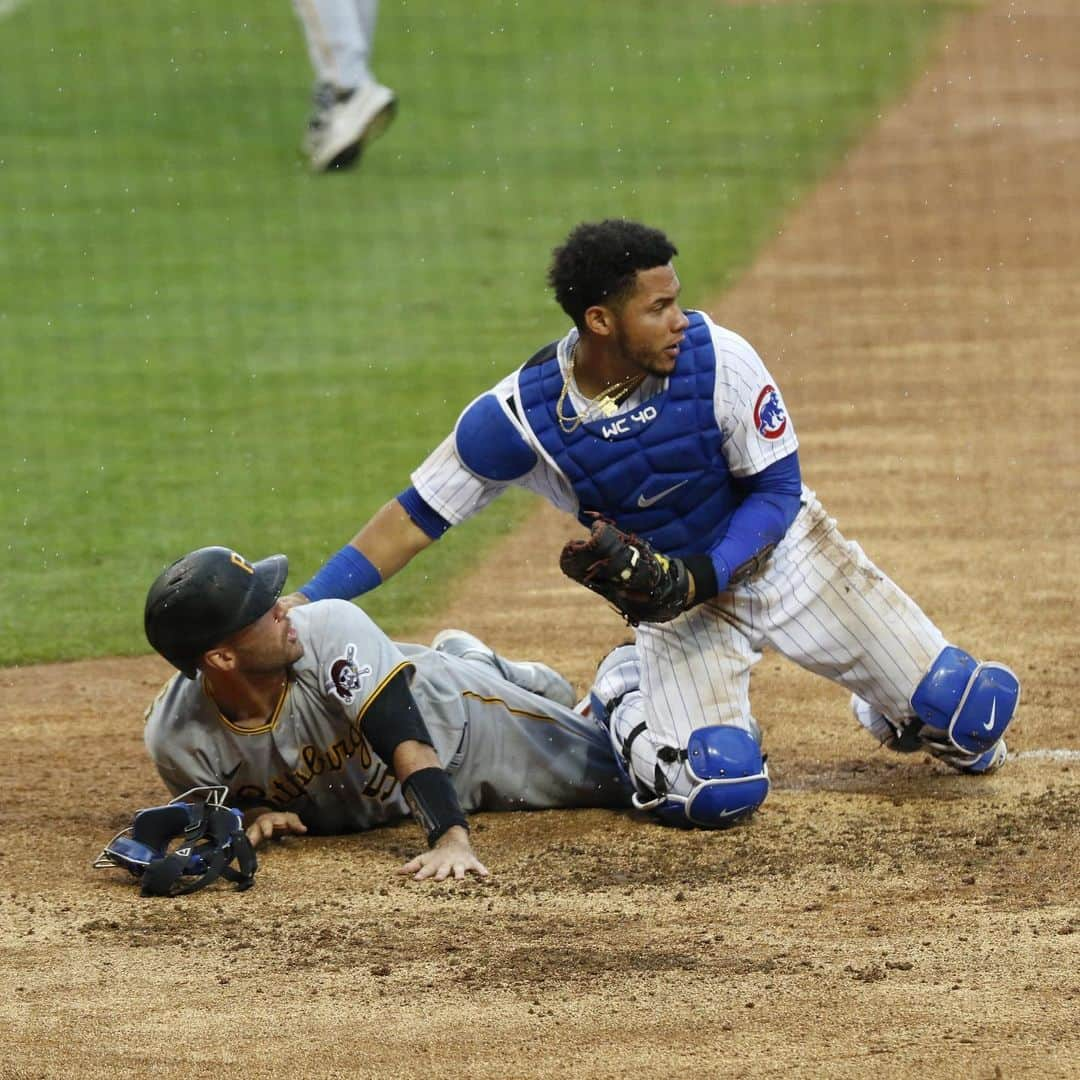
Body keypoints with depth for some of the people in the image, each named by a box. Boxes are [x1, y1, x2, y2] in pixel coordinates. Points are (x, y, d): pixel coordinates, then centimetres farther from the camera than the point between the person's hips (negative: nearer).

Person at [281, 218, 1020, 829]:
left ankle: (891, 708, 33)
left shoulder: (718, 360, -24)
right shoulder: (521, 415, -23)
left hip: (784, 551, 1)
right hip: (682, 587, -1)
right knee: (717, 789, -25)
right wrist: (298, 609, -23)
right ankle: (626, 701, 10)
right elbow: (414, 520, -15)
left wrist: (702, 577, -27)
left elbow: (776, 490, -11)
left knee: (973, 714, -7)